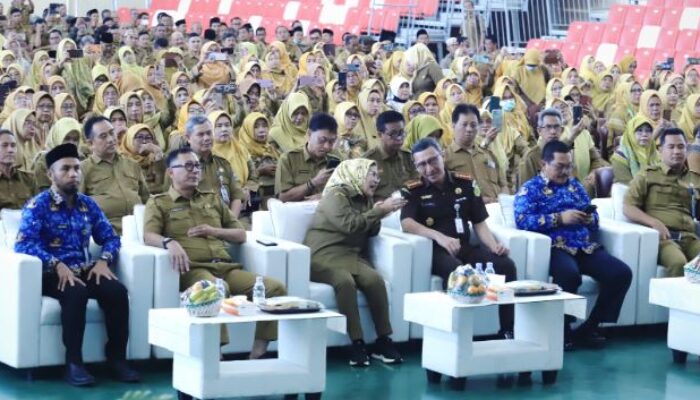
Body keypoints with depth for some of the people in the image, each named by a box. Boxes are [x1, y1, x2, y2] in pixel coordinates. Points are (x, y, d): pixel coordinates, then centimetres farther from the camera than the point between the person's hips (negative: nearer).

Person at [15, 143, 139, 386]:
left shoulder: (88, 205, 15)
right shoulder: (37, 206, -2)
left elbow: (111, 237, 16)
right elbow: (24, 244, -16)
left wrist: (103, 261, -7)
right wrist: (57, 265, -28)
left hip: (85, 270, 5)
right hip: (52, 273, -5)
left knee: (117, 291, -25)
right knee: (76, 293, -37)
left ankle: (117, 358, -16)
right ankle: (73, 362, -29)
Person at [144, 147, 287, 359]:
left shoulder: (212, 199, 29)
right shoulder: (158, 203, 14)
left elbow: (241, 234, 27)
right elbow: (148, 236, -3)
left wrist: (214, 231, 6)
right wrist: (170, 242, -26)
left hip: (226, 267, 5)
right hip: (193, 269, -5)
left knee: (275, 288, -19)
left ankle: (257, 355, -18)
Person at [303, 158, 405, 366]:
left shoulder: (364, 199, 17)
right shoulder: (335, 196, -7)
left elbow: (371, 232, 19)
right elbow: (349, 225, -20)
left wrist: (377, 215, -1)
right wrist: (380, 211, -18)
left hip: (352, 255, 6)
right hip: (324, 255, -6)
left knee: (375, 279, -26)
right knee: (345, 281, -37)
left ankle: (383, 341, -22)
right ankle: (357, 343, -32)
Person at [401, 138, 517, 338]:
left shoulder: (465, 183, 12)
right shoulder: (413, 190, 2)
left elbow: (479, 223, 14)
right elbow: (407, 223, -16)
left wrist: (494, 246, -6)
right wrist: (439, 237, -31)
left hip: (465, 247, 4)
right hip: (434, 250, -4)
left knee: (505, 265, -21)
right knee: (454, 269, -38)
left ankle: (508, 330, -14)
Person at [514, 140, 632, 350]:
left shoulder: (576, 186, 25)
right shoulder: (530, 189, 7)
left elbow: (594, 219, 24)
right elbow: (523, 220, -10)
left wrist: (589, 218, -2)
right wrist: (560, 218, -15)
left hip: (585, 246, 6)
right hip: (555, 248, -6)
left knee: (621, 273, -17)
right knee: (569, 275, -39)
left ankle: (589, 327, -6)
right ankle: (562, 330, -15)